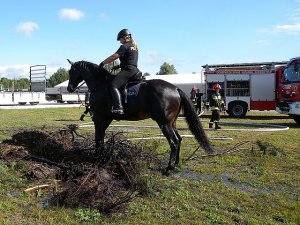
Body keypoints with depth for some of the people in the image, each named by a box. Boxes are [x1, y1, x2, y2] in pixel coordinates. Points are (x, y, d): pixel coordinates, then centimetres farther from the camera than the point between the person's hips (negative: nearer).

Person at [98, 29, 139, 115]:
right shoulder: (134, 47, 22)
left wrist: (102, 63, -1)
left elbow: (113, 57, -11)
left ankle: (118, 107, -37)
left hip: (127, 70, -10)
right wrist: (120, 65, 22)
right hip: (135, 70, 10)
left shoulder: (124, 46, -6)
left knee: (114, 86, -22)